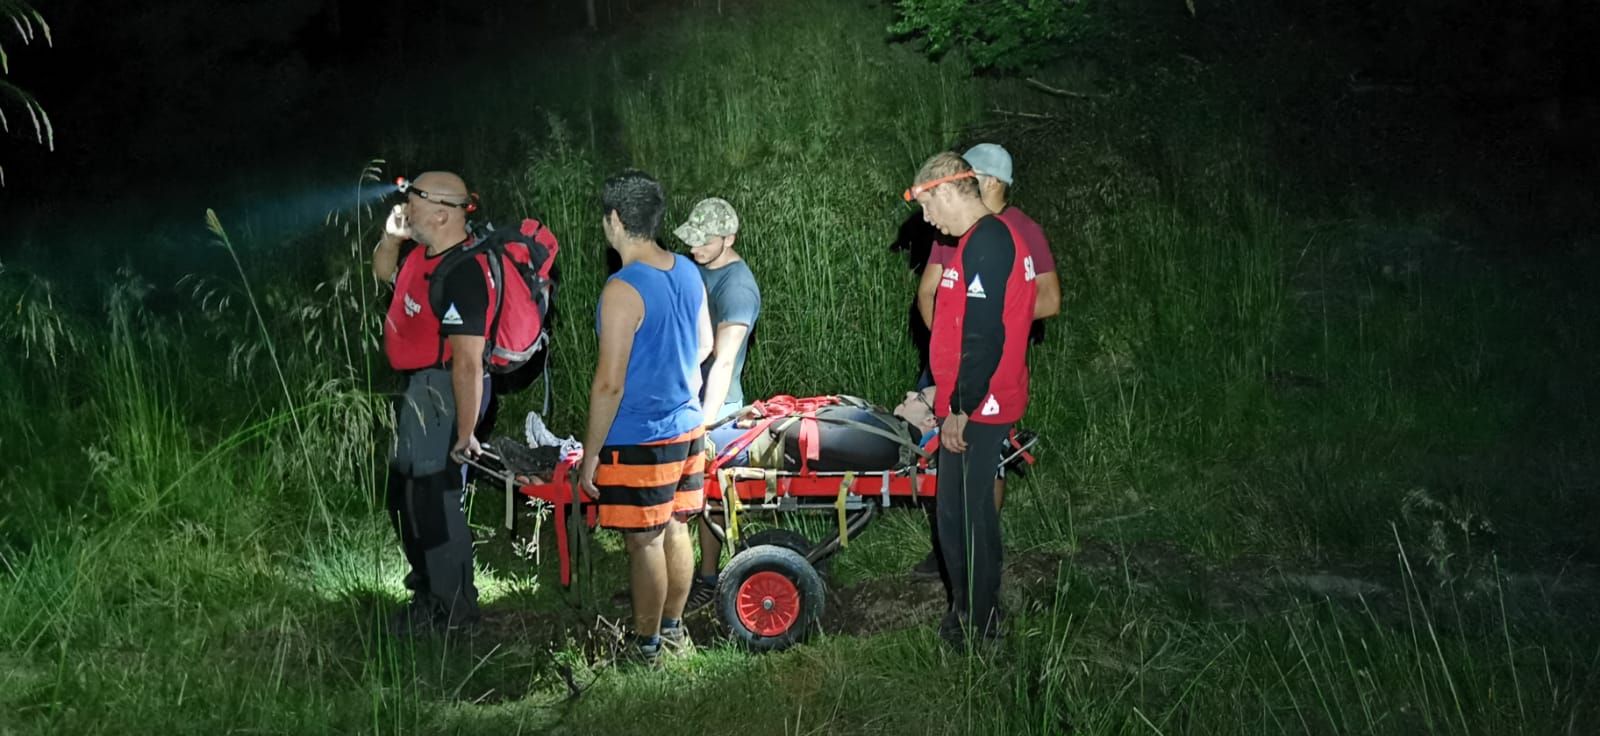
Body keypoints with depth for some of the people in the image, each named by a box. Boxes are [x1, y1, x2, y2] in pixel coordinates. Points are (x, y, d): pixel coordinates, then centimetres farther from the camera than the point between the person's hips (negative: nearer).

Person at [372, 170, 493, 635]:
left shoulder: (460, 274, -27)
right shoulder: (421, 252, 3)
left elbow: (468, 362, -28)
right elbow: (383, 271, 27)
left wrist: (465, 433, -27)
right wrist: (391, 235, 5)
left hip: (441, 391, -11)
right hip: (414, 388, 11)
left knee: (433, 501, -3)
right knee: (403, 496, 24)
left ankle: (452, 608, 13)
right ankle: (428, 588, 43)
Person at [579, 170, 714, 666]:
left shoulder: (623, 290, -22)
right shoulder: (688, 273, 1)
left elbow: (609, 384, -21)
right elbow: (704, 345, 16)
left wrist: (590, 455, -13)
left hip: (639, 439, -8)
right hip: (686, 426, 8)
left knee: (644, 543, 5)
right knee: (674, 529, 19)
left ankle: (646, 646, 18)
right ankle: (674, 626, 33)